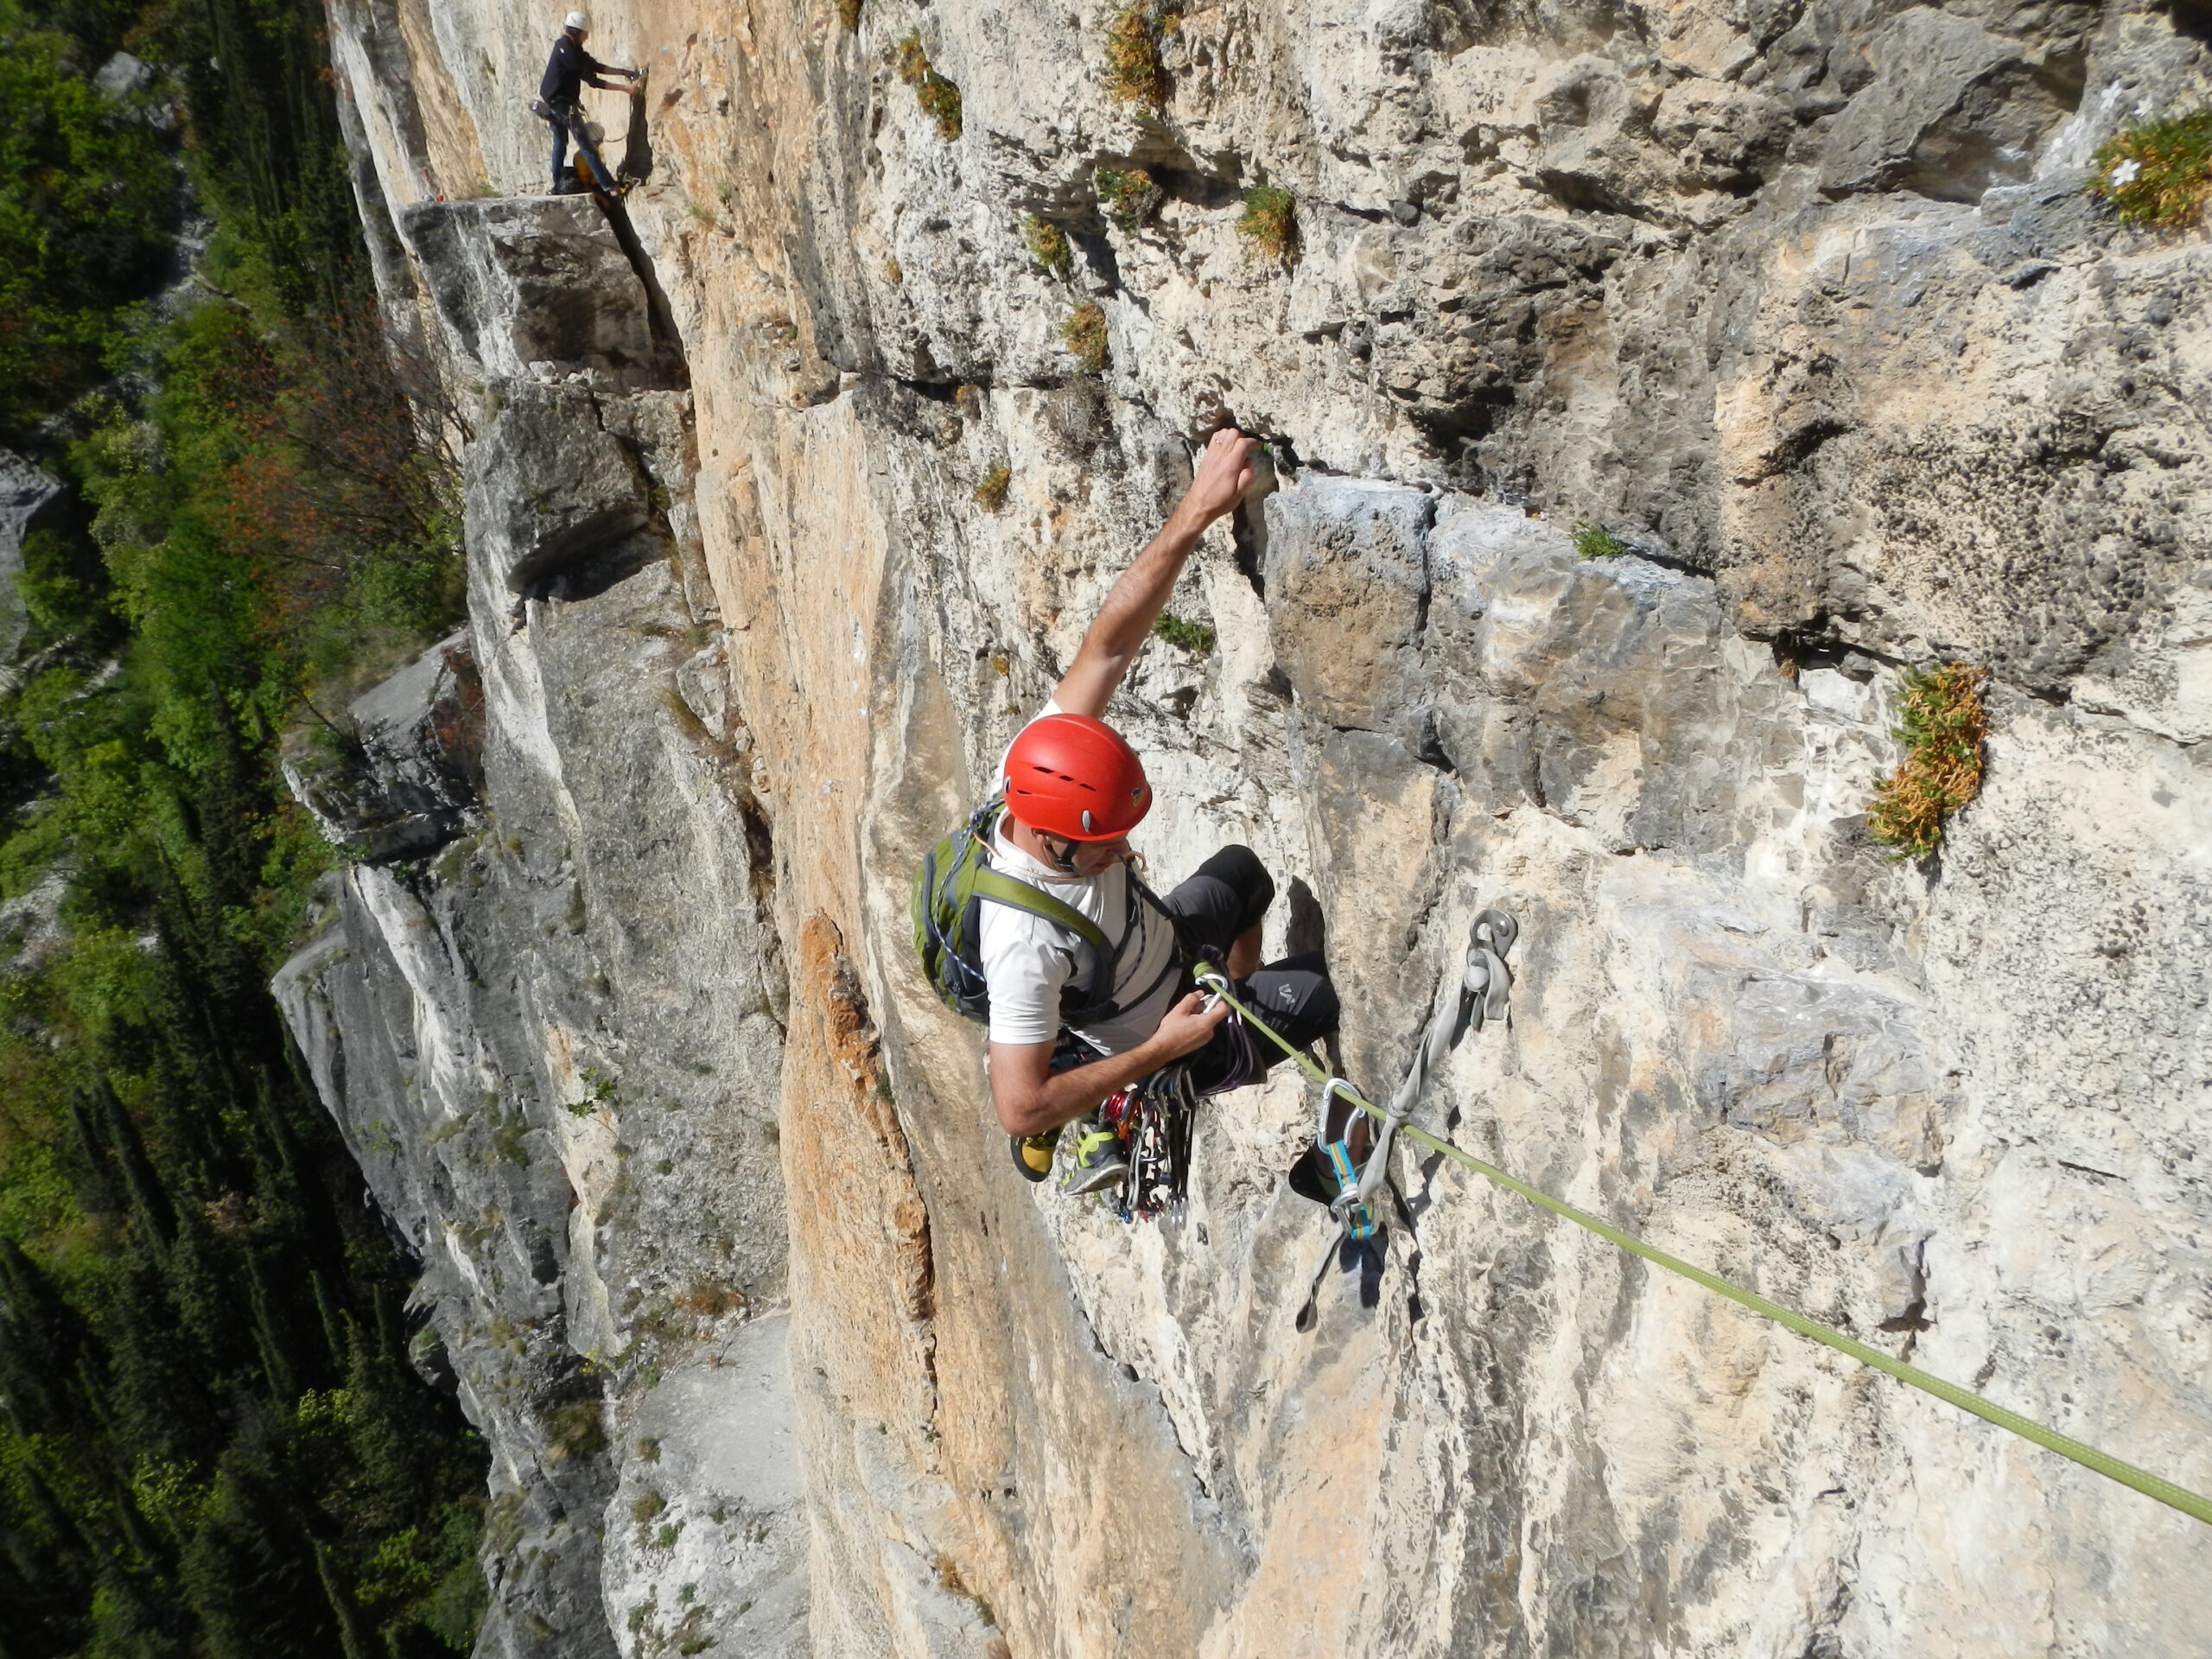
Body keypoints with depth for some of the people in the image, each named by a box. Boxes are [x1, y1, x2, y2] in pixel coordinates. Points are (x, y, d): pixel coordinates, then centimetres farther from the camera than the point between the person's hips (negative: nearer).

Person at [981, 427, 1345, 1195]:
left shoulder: (1051, 766, -28)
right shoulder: (1026, 944, -44)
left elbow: (1110, 644, -30)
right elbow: (1019, 1110, -40)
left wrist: (1196, 510, -38)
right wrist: (1161, 1051, -32)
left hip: (1161, 947, 7)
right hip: (1148, 1055, -7)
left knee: (1242, 870, 26)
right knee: (1322, 987, 1)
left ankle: (1242, 1011, 46)